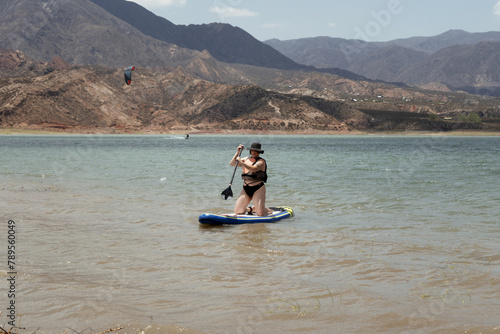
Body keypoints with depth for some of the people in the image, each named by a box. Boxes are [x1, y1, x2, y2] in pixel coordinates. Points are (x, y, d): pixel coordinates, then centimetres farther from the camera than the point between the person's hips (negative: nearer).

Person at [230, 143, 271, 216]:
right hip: (246, 189, 6)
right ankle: (250, 209, 26)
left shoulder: (261, 161, -8)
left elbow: (253, 169, -28)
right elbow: (232, 163, 10)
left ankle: (268, 210, 21)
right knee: (237, 212, -2)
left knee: (261, 213, -13)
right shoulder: (246, 159, 13)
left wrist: (241, 162, -28)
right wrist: (238, 152, 1)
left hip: (258, 189, -6)